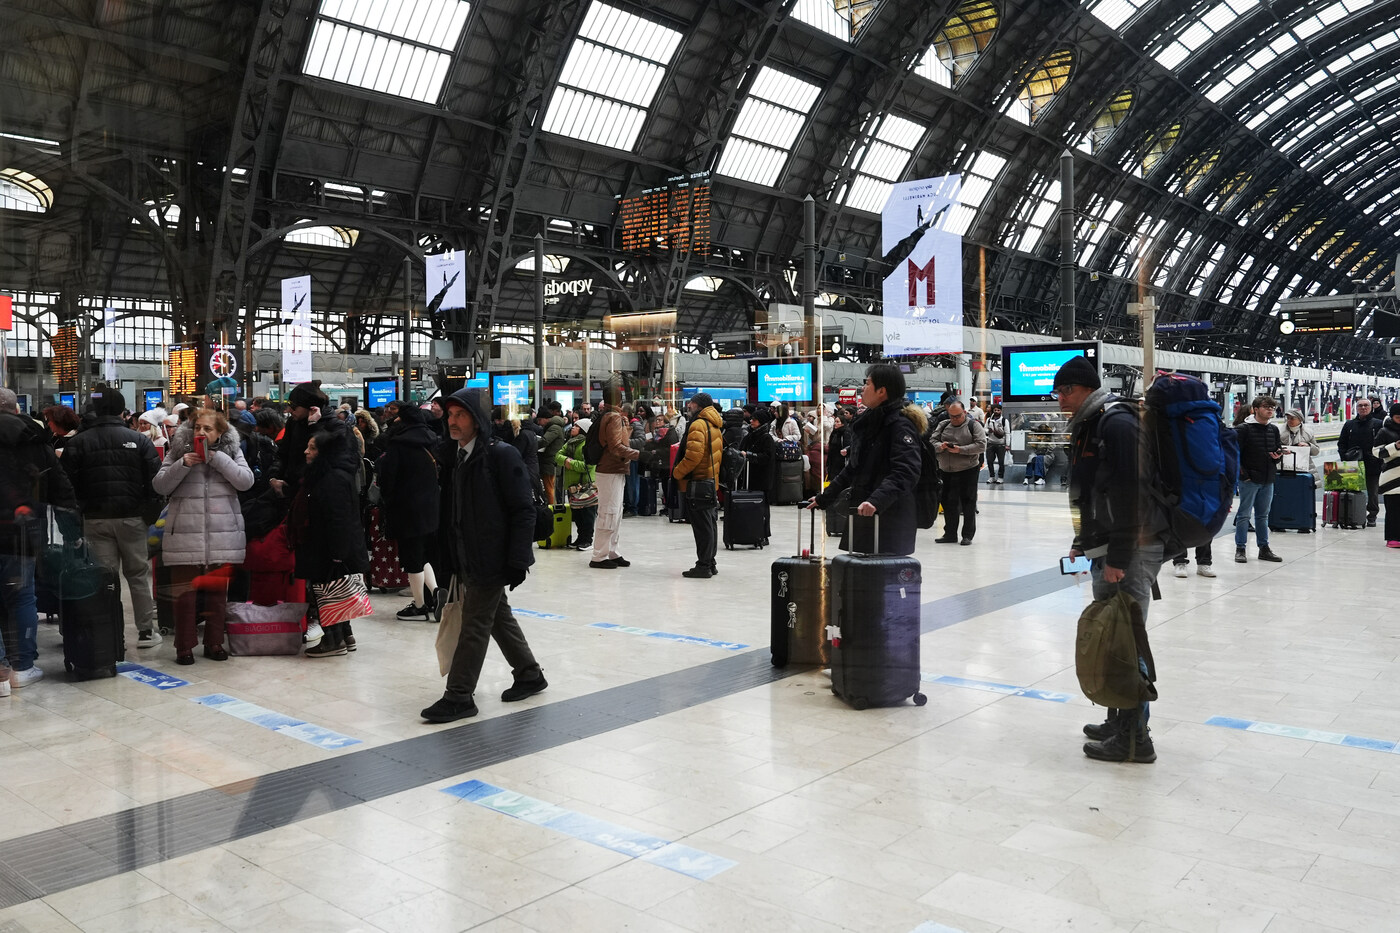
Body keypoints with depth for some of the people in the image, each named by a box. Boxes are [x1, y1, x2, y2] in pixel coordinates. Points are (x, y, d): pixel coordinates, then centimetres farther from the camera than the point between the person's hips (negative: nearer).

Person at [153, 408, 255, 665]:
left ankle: (214, 643, 20)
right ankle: (184, 647, 10)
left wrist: (217, 458, -12)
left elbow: (246, 481, -7)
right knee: (184, 593, 0)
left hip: (222, 535, 1)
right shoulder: (178, 451, 6)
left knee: (217, 593, 8)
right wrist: (183, 465, -14)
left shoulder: (231, 451, 8)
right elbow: (160, 485, 0)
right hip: (185, 534, -1)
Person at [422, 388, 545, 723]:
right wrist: (449, 555, 10)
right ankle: (529, 674, 34)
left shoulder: (502, 455, -14)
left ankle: (459, 696, 6)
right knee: (498, 617, 18)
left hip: (492, 558, -8)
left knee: (475, 623, -3)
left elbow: (523, 510, -16)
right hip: (466, 557, 8)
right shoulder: (453, 455, 9)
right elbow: (448, 509, 14)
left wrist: (517, 560, -19)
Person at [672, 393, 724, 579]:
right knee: (709, 523, 14)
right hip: (712, 481, 10)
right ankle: (710, 563, 22)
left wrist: (676, 473, -11)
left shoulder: (698, 425, -16)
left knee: (702, 525, -7)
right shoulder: (715, 426, 16)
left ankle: (703, 565, -4)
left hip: (697, 483, -10)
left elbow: (693, 456, -24)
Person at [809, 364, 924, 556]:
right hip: (863, 514, 8)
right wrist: (823, 498, 23)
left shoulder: (900, 424, -11)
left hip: (891, 519, -8)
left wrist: (876, 501, -38)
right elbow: (852, 469, 24)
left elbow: (905, 472, -25)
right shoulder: (867, 422, 16)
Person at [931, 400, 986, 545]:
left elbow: (981, 445, -10)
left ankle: (967, 535, 7)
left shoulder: (974, 425, -1)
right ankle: (950, 534, 18)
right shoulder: (943, 426, 11)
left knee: (968, 504, 0)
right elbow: (932, 441, 8)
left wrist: (960, 449, -18)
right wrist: (940, 446, -14)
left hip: (968, 470, -4)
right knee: (948, 503, 8)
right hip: (946, 471, 4)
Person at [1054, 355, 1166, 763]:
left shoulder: (1118, 424, -15)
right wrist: (1083, 542, 21)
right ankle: (1119, 721, 27)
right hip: (1107, 550, 10)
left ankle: (1134, 738, 0)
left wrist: (1118, 558, -23)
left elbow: (1128, 494, -22)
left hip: (1130, 552, -10)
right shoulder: (1089, 425, 18)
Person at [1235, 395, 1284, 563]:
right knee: (1244, 515, -1)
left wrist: (1278, 455, -2)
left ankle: (1264, 549, 22)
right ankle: (1240, 549, 5)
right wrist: (1242, 473, -15)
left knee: (1263, 515, 14)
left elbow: (1279, 449, 22)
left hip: (1268, 480, 6)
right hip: (1249, 480, -6)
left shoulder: (1273, 429, 11)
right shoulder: (1244, 429, -9)